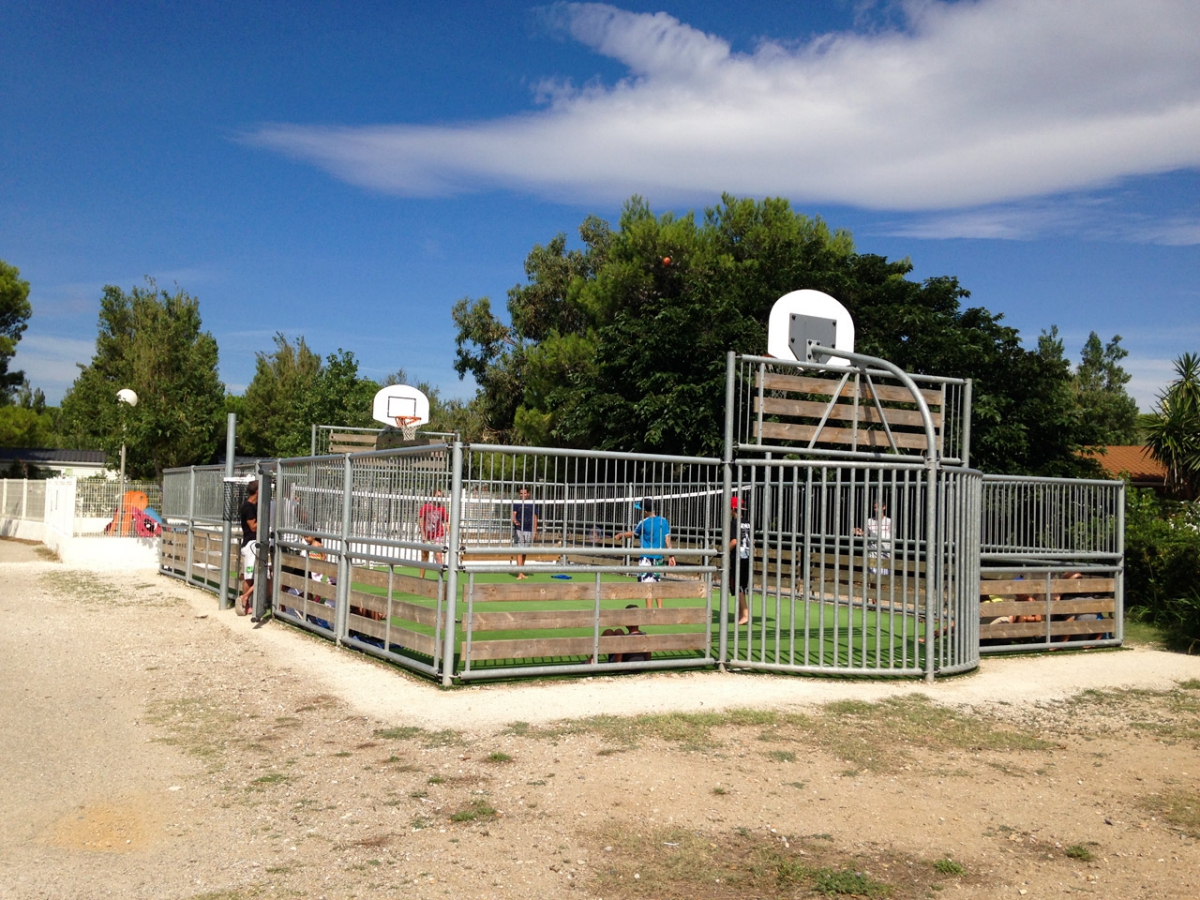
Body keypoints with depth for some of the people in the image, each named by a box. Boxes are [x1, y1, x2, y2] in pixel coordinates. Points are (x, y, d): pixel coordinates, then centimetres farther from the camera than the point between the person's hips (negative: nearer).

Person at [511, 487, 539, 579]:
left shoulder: (533, 505, 9)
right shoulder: (516, 504, 3)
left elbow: (535, 518, 10)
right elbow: (513, 514, -11)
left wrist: (535, 531, 4)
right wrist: (514, 521, -34)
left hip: (529, 531, 2)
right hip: (518, 530, -2)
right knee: (519, 552, -8)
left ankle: (522, 572, 18)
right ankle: (520, 574, -13)